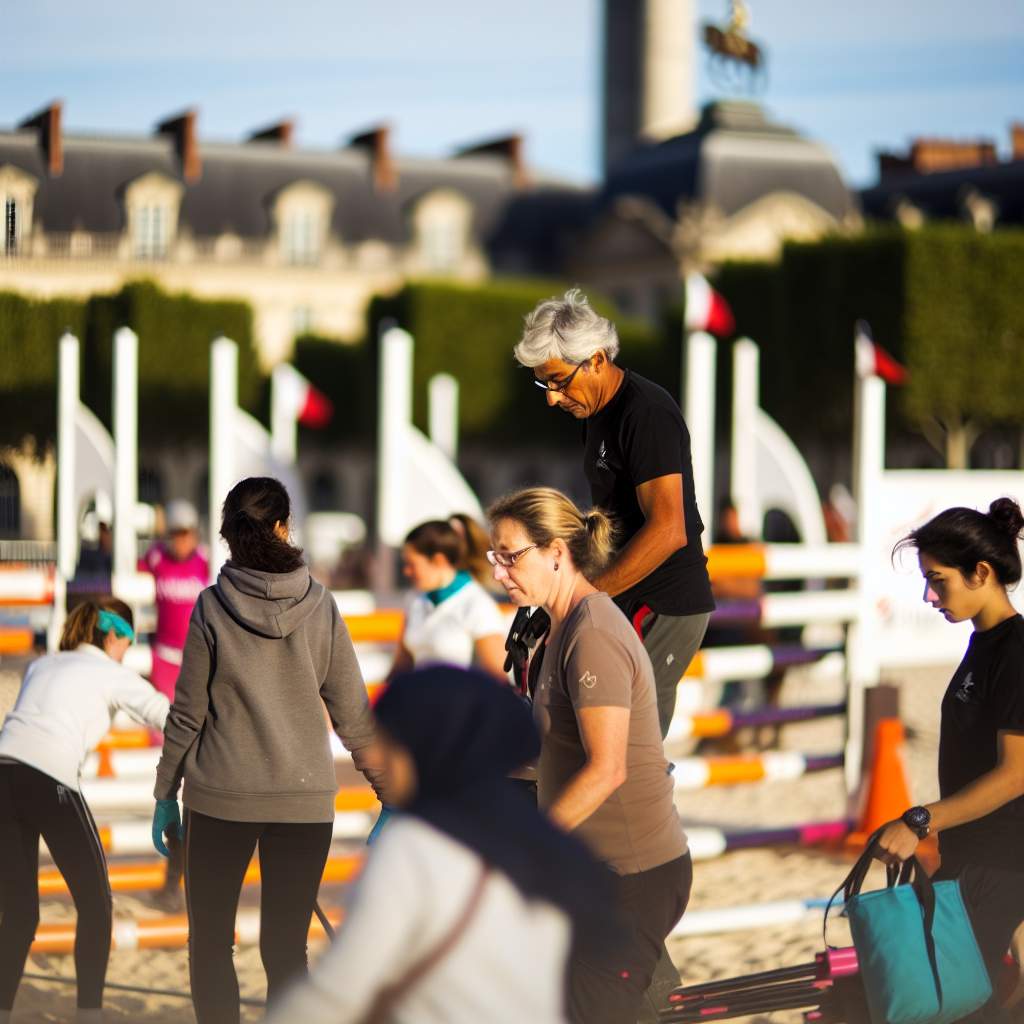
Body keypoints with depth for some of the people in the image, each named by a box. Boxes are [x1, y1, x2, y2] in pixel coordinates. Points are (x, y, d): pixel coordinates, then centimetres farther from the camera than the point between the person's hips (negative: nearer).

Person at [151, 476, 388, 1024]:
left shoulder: (212, 607, -5)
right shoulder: (318, 605, -1)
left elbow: (188, 712, -2)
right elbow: (352, 712, 1)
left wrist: (166, 793, 8)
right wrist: (388, 787, 10)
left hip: (221, 796, -1)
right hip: (305, 798, 1)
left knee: (210, 940, 12)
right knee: (286, 948, 6)